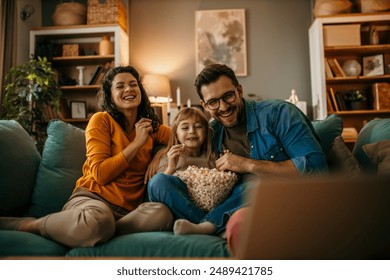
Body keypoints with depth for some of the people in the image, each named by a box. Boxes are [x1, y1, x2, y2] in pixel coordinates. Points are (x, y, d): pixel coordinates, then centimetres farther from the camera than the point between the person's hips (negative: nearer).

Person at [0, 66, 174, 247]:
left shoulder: (152, 128, 16)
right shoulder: (101, 120, 2)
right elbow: (100, 173, -8)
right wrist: (137, 143, -7)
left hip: (129, 209, 3)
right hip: (93, 196, -3)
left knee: (162, 214, -33)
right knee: (96, 220, -42)